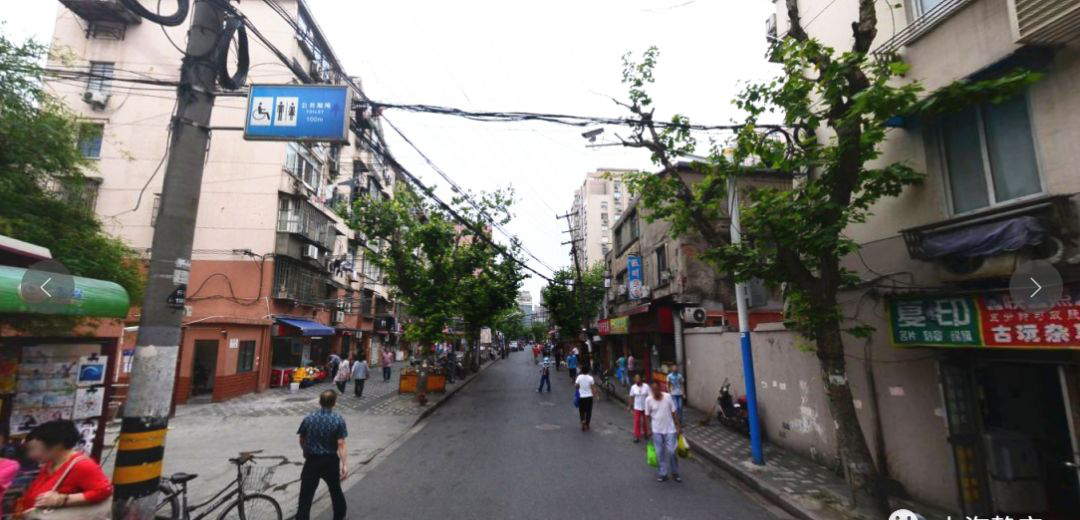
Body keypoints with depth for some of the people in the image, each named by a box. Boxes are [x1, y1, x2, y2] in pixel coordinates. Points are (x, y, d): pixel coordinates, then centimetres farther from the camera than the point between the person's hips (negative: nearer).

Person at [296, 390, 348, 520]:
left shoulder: (309, 418, -8)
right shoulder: (339, 420, -14)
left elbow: (302, 440, 5)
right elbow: (341, 444, -18)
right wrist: (344, 463, -16)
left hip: (312, 460, 0)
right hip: (330, 461, 0)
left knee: (306, 495, 5)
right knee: (336, 490, 22)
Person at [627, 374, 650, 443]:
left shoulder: (646, 386, -13)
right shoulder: (633, 387, -9)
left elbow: (649, 396, -8)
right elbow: (632, 397, -1)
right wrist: (630, 406, 2)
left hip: (645, 407, 0)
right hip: (637, 407, 0)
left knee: (645, 421, 17)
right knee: (637, 422, -3)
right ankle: (637, 436, 5)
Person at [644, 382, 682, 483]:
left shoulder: (668, 396, -12)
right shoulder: (648, 400, -10)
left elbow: (673, 413, -3)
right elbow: (647, 416, -2)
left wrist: (678, 426, -2)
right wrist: (648, 429, -5)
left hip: (670, 429, 0)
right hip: (656, 431, 0)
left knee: (672, 452, 4)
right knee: (660, 453, 8)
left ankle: (674, 473, 24)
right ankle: (662, 474, 23)